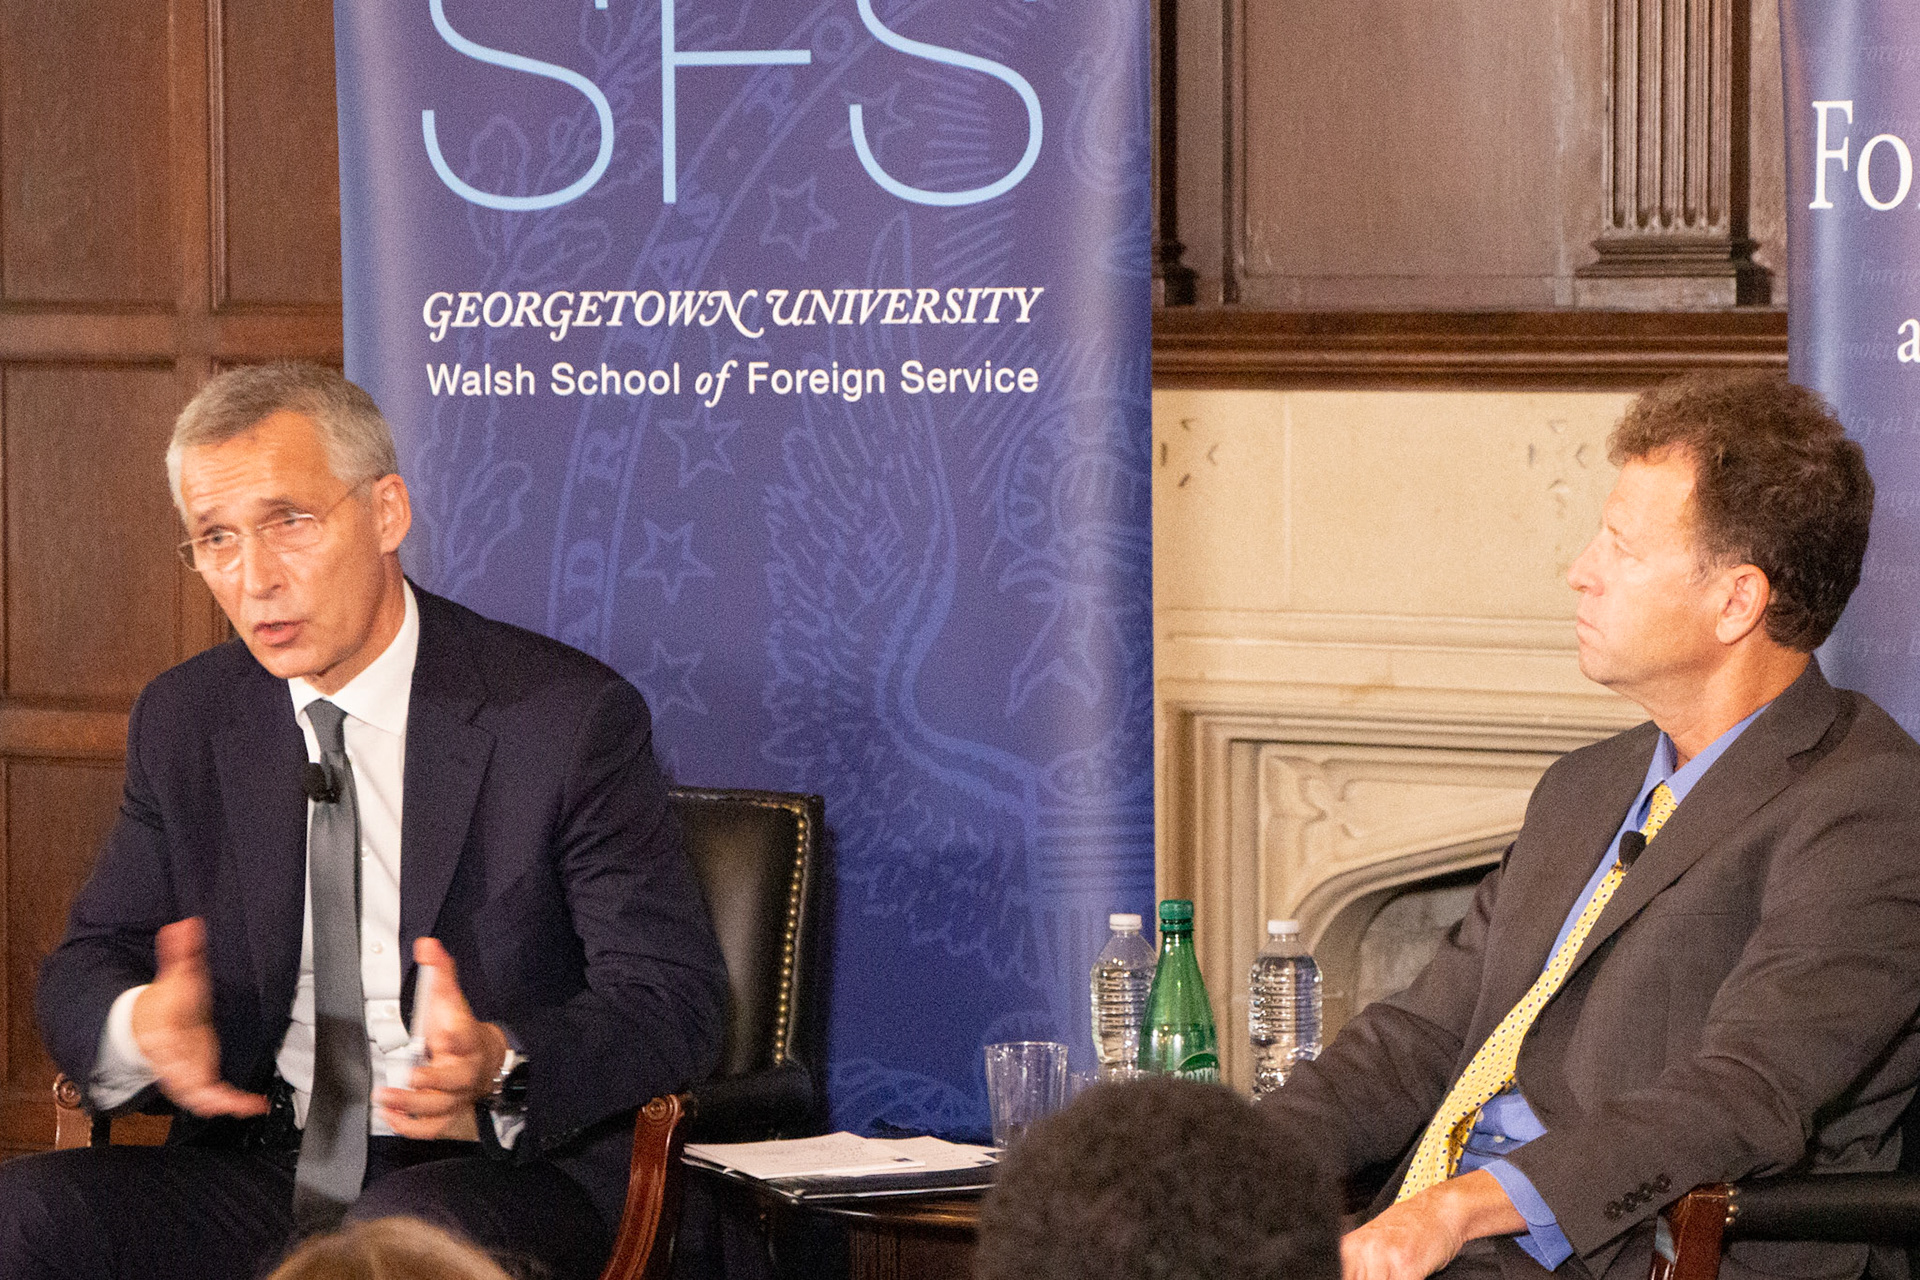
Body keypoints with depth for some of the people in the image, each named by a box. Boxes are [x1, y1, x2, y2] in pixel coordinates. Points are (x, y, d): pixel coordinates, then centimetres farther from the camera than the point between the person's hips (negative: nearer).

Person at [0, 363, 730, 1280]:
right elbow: (84, 971, 12)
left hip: (497, 1177, -4)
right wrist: (141, 1026, -15)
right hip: (255, 1166, 4)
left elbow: (674, 1000, -6)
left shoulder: (570, 717, -4)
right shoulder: (183, 724, 10)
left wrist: (502, 1063, -27)